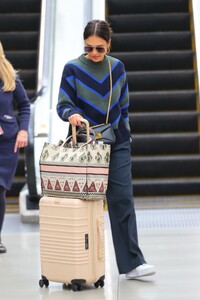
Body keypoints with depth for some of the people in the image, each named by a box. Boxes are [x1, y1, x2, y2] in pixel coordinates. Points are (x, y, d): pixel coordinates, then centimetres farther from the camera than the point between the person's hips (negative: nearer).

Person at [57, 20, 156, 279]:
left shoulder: (117, 67, 5)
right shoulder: (72, 68, -5)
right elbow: (62, 104, -7)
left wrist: (125, 135, 13)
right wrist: (71, 114, -29)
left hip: (117, 144, 2)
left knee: (122, 200, -4)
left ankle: (132, 263, -2)